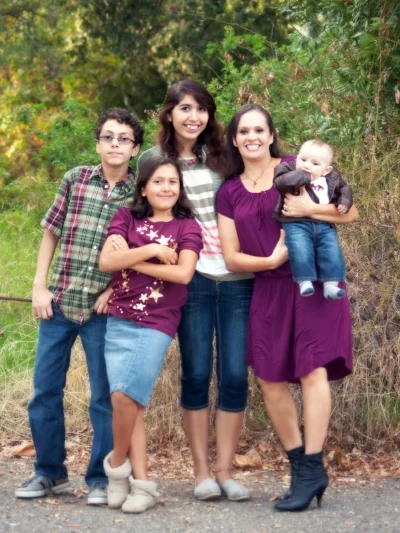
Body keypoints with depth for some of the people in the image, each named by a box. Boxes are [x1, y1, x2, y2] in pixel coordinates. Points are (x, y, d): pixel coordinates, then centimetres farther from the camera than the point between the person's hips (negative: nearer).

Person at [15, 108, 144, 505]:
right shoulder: (75, 179, 4)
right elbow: (51, 234, 9)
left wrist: (115, 290, -9)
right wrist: (39, 287, 3)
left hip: (104, 308, -2)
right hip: (59, 301, 2)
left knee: (105, 397, 3)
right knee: (45, 390, 7)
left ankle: (101, 479, 14)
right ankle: (49, 471, 22)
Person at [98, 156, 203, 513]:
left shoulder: (187, 227, 3)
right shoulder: (126, 218, 10)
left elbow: (183, 273, -11)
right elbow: (106, 261, -4)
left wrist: (132, 262, -6)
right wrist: (151, 249, -12)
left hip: (157, 324, -3)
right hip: (119, 320, 3)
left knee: (125, 395, -18)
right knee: (128, 401, -2)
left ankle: (118, 463, 6)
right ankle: (142, 483, 5)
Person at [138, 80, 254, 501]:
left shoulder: (222, 156, 9)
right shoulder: (153, 159, 6)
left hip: (237, 279, 1)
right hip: (193, 277, -1)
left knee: (234, 375, -1)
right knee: (196, 375, 0)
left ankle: (225, 471, 7)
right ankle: (201, 472, 9)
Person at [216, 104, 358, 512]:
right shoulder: (229, 193, 8)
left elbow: (350, 212, -1)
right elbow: (231, 258, 4)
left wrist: (308, 209, -17)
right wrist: (271, 260, -13)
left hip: (314, 282, -4)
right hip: (269, 290, 4)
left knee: (311, 368, -12)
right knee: (269, 378, 2)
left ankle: (311, 470, -8)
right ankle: (302, 467, 15)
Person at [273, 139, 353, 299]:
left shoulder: (331, 178, 11)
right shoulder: (289, 170, 0)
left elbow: (344, 189, 26)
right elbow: (280, 181, -22)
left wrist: (344, 202, 5)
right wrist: (305, 177, -15)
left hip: (324, 226, 4)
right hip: (296, 224, -3)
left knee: (332, 252, -11)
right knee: (300, 251, -25)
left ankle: (330, 284, -8)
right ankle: (305, 282, -16)